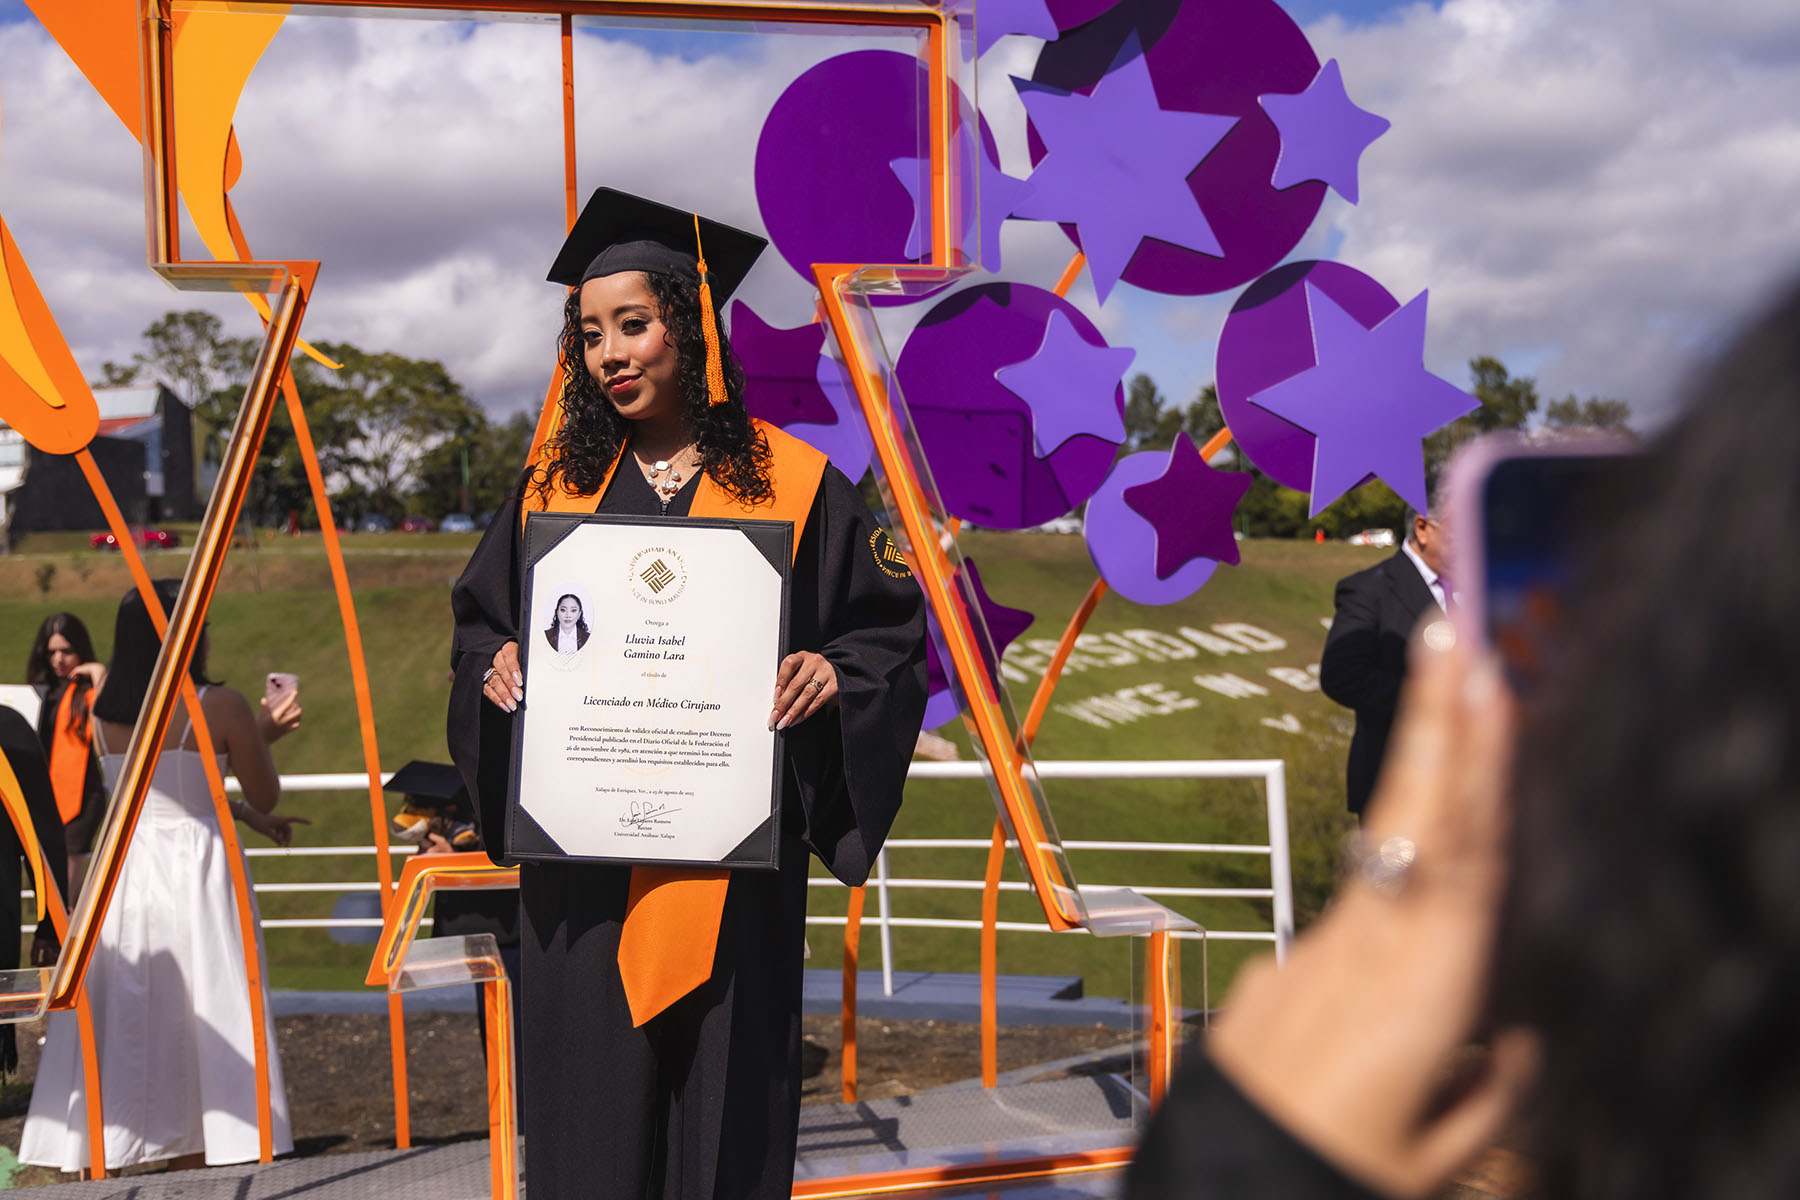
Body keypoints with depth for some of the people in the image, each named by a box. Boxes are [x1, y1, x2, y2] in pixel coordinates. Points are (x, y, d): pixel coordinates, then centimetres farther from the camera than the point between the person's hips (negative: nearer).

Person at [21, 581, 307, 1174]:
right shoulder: (221, 706, -9)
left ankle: (87, 1160, 11)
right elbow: (266, 795, 0)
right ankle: (195, 1157, 7)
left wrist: (250, 819, 25)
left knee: (121, 1024, 9)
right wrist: (259, 737, 19)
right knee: (203, 1017, 4)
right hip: (195, 868, -4)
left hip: (123, 864, 4)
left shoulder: (101, 712, 6)